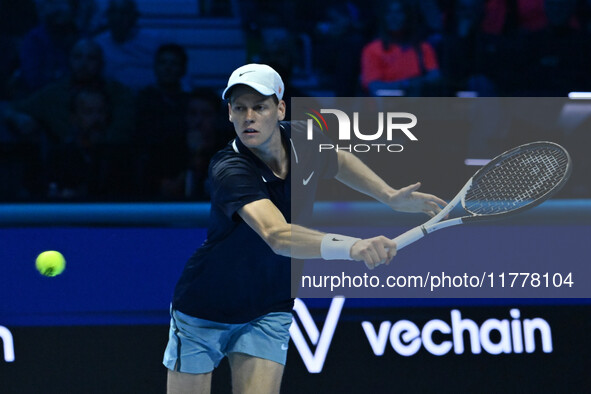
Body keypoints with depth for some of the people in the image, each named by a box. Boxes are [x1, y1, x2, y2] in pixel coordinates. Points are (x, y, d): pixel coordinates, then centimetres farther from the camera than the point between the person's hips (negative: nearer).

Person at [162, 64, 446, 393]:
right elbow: (278, 236, -48)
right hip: (203, 313, -4)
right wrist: (352, 246, -63)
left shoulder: (302, 140, -12)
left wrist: (390, 196, 3)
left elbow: (338, 160, 16)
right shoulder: (229, 171, -31)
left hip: (268, 315, 4)